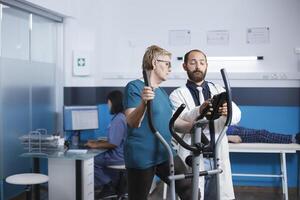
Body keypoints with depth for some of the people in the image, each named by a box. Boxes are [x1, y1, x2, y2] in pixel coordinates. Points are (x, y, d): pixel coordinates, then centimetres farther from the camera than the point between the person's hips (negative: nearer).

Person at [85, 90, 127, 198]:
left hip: (117, 156, -10)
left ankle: (108, 185, 10)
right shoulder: (121, 117, 11)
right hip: (119, 154, 10)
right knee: (97, 157, 23)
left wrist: (95, 146, -12)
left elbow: (113, 143, -22)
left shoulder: (118, 119, -21)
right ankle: (113, 183, 17)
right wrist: (97, 142, 11)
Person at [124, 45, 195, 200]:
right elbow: (132, 122, -21)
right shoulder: (134, 87, -11)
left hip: (165, 154, 7)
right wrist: (144, 102, -39)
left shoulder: (162, 92, 15)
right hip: (142, 157, -7)